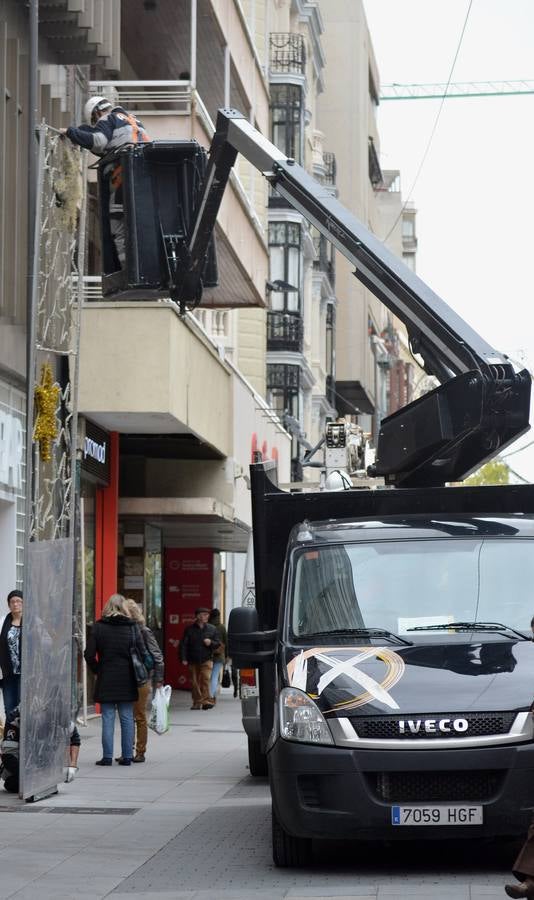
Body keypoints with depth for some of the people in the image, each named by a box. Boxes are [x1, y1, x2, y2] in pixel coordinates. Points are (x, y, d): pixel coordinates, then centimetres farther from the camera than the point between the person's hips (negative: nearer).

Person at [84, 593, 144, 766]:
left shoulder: (98, 627, -3)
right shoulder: (132, 627, -2)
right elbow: (141, 653, -5)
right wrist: (136, 673, 9)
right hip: (127, 680, 1)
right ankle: (127, 756, 8)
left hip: (106, 680, -1)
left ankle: (107, 756, 1)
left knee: (108, 718, 3)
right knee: (127, 718, 7)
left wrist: (97, 670, 8)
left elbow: (89, 655, -7)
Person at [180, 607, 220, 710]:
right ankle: (197, 702, 13)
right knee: (194, 682, 4)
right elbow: (183, 644, 1)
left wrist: (211, 643, -10)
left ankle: (206, 701, -20)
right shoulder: (190, 629, 2)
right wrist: (183, 658, -8)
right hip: (193, 660, 1)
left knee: (206, 679, -17)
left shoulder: (211, 629, 6)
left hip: (206, 660, -1)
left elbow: (218, 643, 12)